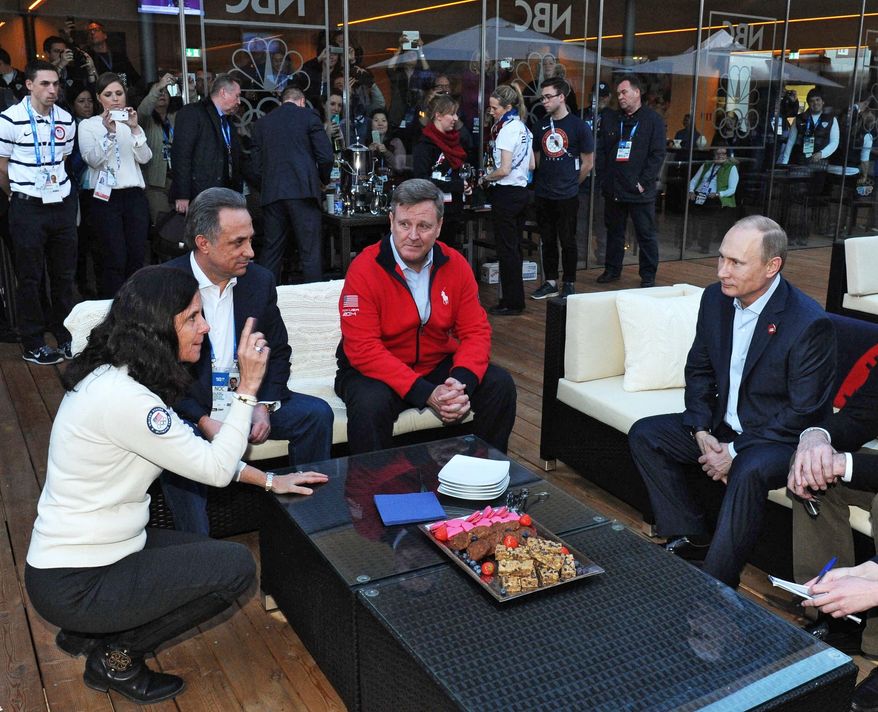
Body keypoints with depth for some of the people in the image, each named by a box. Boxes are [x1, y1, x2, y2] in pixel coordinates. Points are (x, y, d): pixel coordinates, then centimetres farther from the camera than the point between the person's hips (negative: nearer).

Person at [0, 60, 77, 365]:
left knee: (64, 274, 10)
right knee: (30, 277, 3)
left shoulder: (66, 120, 5)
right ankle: (33, 345, 12)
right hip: (28, 208, -4)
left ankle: (66, 336, 22)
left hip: (62, 205, 4)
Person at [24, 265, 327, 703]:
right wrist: (248, 386, -19)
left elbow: (196, 451, 11)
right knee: (235, 566, -11)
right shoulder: (123, 398, -29)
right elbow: (215, 470, -21)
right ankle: (117, 657, 6)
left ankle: (87, 633, 22)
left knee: (211, 553, 19)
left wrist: (268, 480, 11)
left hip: (88, 549, 10)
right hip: (72, 585, -9)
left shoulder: (115, 376, 2)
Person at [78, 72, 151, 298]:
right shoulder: (88, 125, 4)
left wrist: (135, 129, -12)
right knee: (115, 261, -8)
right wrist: (108, 132, -19)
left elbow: (144, 158, 1)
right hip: (106, 197, -3)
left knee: (137, 258, 0)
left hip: (135, 195, 3)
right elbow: (93, 160, -9)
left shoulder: (131, 122, 14)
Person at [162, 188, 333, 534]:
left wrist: (265, 406, -8)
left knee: (317, 413, -14)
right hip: (188, 407, -4)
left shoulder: (260, 280, 1)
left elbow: (278, 352, 9)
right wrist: (203, 419, -21)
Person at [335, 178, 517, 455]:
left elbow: (476, 331, -4)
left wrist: (461, 383, -26)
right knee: (370, 404, -34)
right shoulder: (364, 269, -18)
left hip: (438, 365, 4)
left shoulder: (455, 264, -4)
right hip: (377, 372, -4)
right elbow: (363, 349, -23)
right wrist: (426, 393, -30)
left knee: (500, 385, -11)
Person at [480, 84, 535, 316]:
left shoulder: (506, 129, -14)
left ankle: (511, 302, 3)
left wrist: (485, 178, -4)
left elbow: (504, 169, -19)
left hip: (506, 193, -9)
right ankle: (516, 299, 20)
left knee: (506, 248, -2)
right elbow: (531, 165, 18)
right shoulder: (523, 128, 12)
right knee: (514, 247, 13)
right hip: (521, 191, 9)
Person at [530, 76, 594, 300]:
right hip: (543, 195, 5)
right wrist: (543, 180, 11)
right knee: (547, 240, 11)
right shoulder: (541, 124, 7)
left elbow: (588, 163, -1)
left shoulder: (579, 126, -6)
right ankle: (551, 282, 22)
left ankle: (569, 284, 15)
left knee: (567, 241, 4)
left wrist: (569, 184, 6)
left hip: (567, 197, -5)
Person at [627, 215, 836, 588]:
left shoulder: (810, 323, -22)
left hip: (782, 437, -7)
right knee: (643, 435, -4)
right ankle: (691, 538, 2)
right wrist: (702, 431, -7)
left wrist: (736, 451, -20)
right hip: (721, 426, 7)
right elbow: (698, 370, 8)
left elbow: (804, 413, -19)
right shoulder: (715, 298, -3)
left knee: (749, 472, -37)